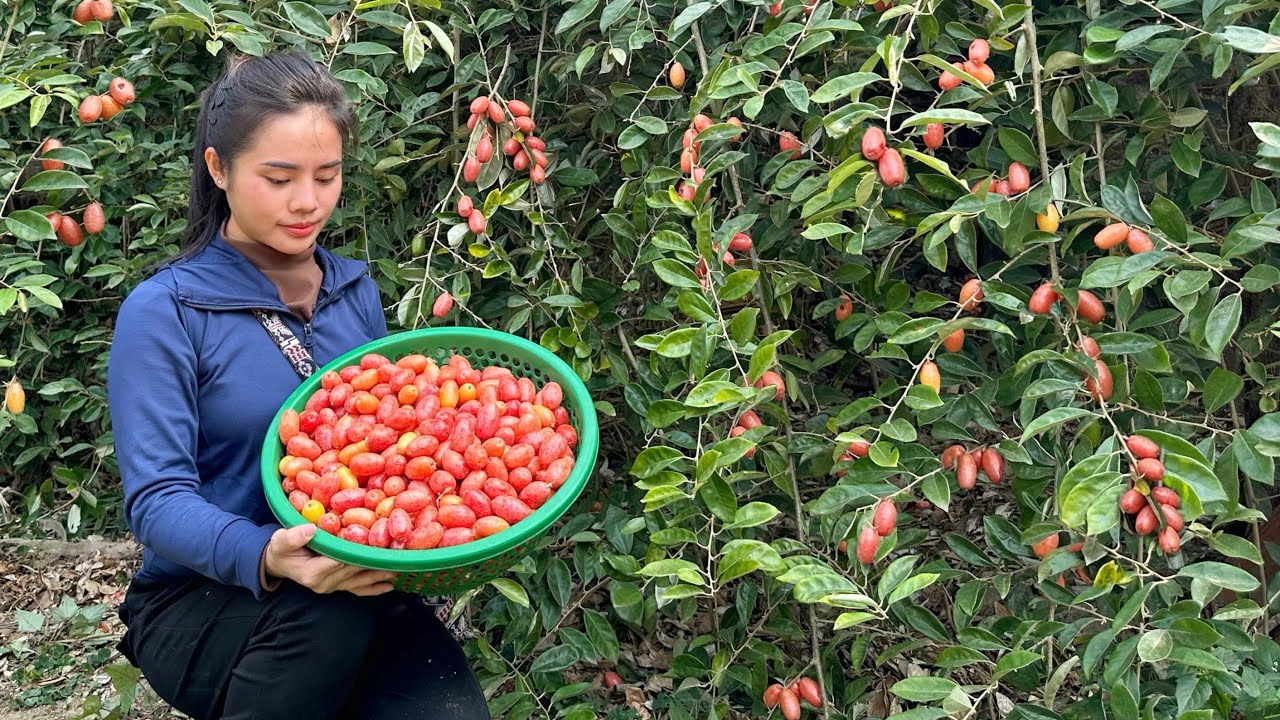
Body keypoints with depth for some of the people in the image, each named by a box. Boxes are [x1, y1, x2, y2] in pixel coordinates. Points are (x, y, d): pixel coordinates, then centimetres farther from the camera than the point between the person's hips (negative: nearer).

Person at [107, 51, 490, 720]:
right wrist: (266, 558, -37)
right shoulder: (164, 312, -9)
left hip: (358, 589, 3)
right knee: (330, 610, -35)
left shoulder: (355, 291, 8)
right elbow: (156, 499, -16)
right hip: (199, 605, -3)